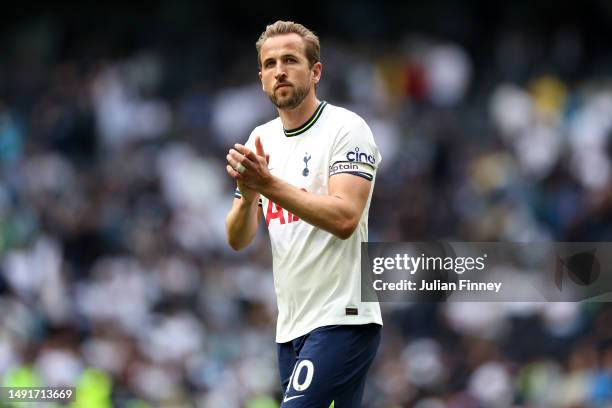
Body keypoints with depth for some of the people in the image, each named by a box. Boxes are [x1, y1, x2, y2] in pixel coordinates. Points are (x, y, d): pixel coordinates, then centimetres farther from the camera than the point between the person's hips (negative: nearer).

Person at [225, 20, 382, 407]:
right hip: (291, 326, 7)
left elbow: (344, 218, -21)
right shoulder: (261, 139, 12)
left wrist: (269, 184, -27)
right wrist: (248, 194, -13)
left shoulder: (346, 128, -8)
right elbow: (238, 240, 8)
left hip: (342, 319, -7)